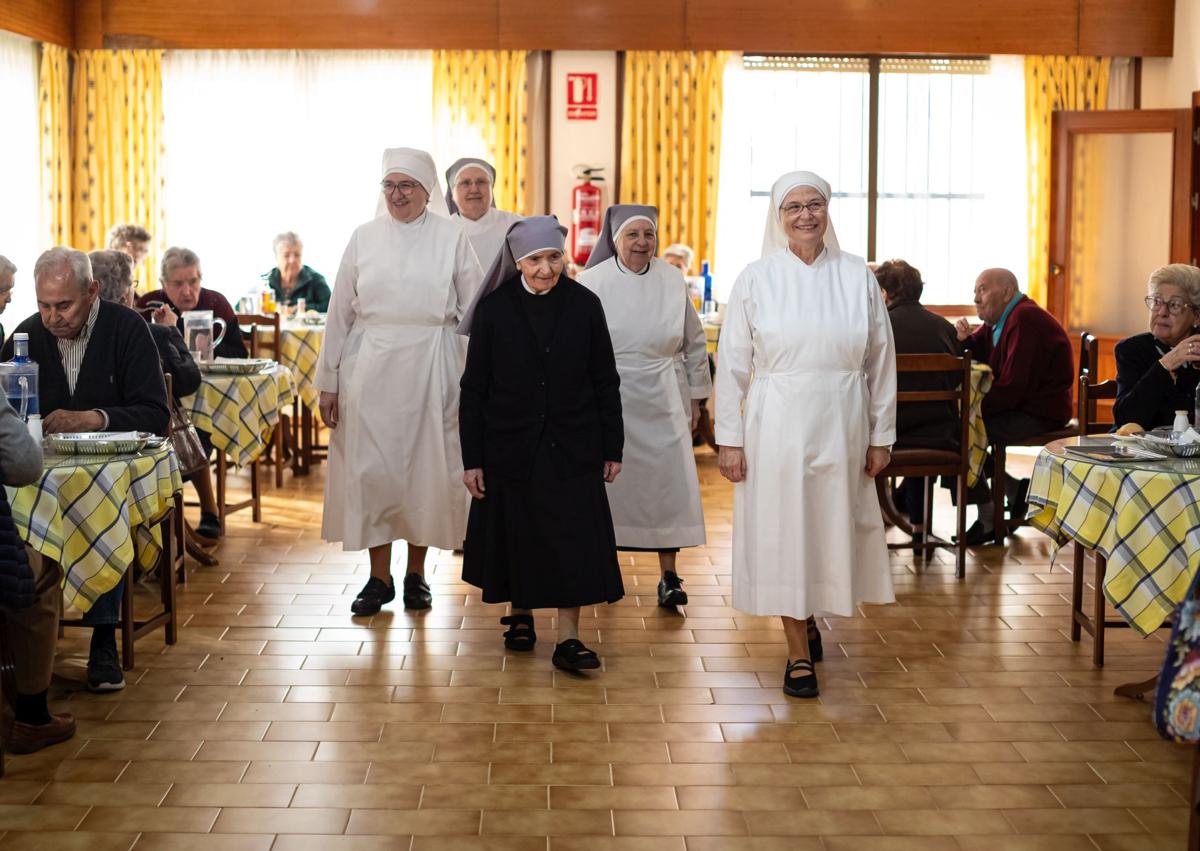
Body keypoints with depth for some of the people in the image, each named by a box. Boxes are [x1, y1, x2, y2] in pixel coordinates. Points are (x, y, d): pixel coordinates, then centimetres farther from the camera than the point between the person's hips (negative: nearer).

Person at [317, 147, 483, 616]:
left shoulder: (451, 237, 0)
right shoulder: (364, 237, 4)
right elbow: (339, 313, 7)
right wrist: (329, 381, 5)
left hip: (430, 368, -1)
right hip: (371, 367, 1)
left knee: (426, 469, 5)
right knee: (371, 468, 2)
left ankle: (416, 574, 20)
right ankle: (379, 577, 14)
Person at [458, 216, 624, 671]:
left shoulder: (584, 305, -2)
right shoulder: (493, 309, -4)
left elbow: (605, 381, 3)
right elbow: (474, 388, -1)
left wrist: (612, 448, 2)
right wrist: (471, 459, -4)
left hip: (572, 447, 0)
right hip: (511, 446, 0)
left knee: (572, 538, -4)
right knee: (517, 534, 12)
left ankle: (568, 638, -1)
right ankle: (520, 614, 33)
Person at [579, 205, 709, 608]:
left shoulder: (673, 280, 3)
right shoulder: (592, 281, -3)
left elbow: (694, 343, 11)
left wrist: (695, 397, 11)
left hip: (662, 401, 1)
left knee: (667, 483, -3)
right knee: (608, 481, 6)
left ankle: (668, 575, 4)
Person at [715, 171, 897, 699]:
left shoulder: (858, 277, 2)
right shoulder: (755, 279, -2)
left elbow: (880, 361, 6)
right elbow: (731, 363, -1)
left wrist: (881, 435, 5)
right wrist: (729, 439, -4)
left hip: (840, 428, 2)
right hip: (776, 427, -2)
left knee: (831, 531, 11)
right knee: (783, 535, 3)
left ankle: (809, 616, 39)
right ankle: (799, 654, 14)